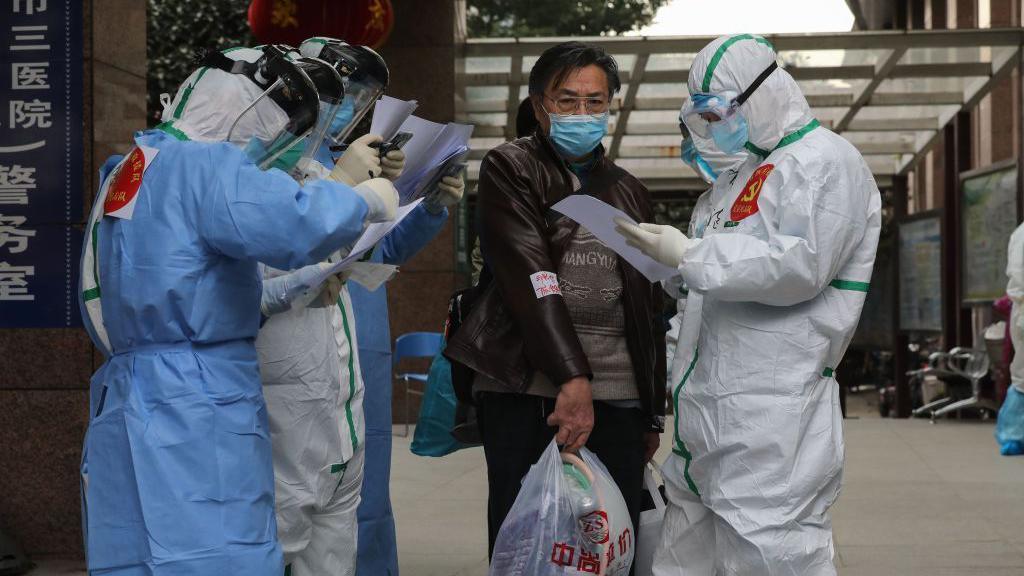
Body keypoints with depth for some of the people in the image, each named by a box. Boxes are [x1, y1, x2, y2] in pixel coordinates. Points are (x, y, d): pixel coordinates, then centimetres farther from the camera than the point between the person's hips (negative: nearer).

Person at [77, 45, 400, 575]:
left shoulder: (131, 171, 23)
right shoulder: (205, 164, -9)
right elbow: (296, 226, -26)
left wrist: (281, 296, 21)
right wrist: (366, 199, -8)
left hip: (131, 409, 10)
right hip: (195, 417, -10)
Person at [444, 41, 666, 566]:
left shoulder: (630, 194, 19)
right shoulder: (510, 169, 3)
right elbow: (527, 276, -11)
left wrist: (653, 414, 17)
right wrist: (572, 377, -22)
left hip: (619, 398, 4)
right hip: (528, 391, -4)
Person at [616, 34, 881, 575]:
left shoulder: (827, 161, -7)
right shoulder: (749, 171, 23)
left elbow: (800, 265, -20)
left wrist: (689, 255, -16)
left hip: (771, 404, -10)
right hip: (712, 395, 10)